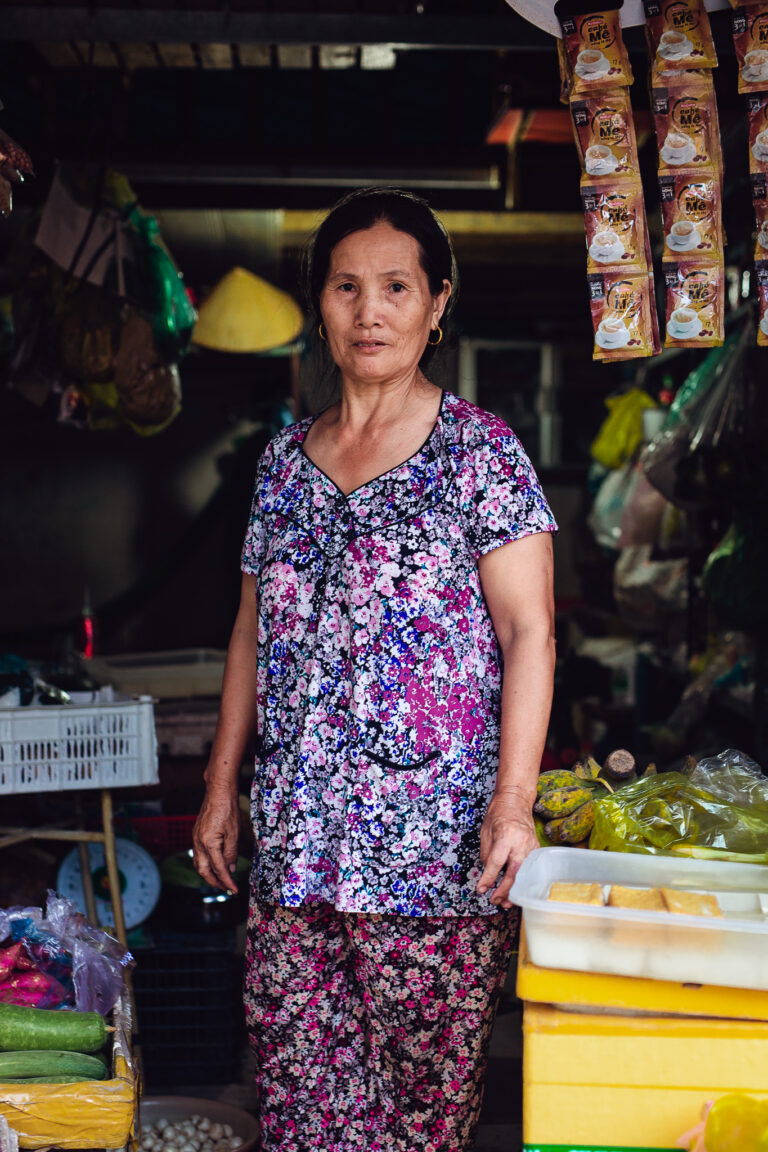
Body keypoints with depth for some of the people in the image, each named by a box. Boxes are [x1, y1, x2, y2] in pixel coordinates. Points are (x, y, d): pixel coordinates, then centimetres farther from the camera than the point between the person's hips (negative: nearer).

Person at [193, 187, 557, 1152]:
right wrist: (222, 784, 14)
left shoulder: (479, 451, -3)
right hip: (296, 823, 5)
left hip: (434, 831, -4)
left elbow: (529, 634, -8)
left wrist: (513, 801, -17)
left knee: (428, 1069, 3)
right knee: (292, 1062, 7)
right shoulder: (286, 458, 12)